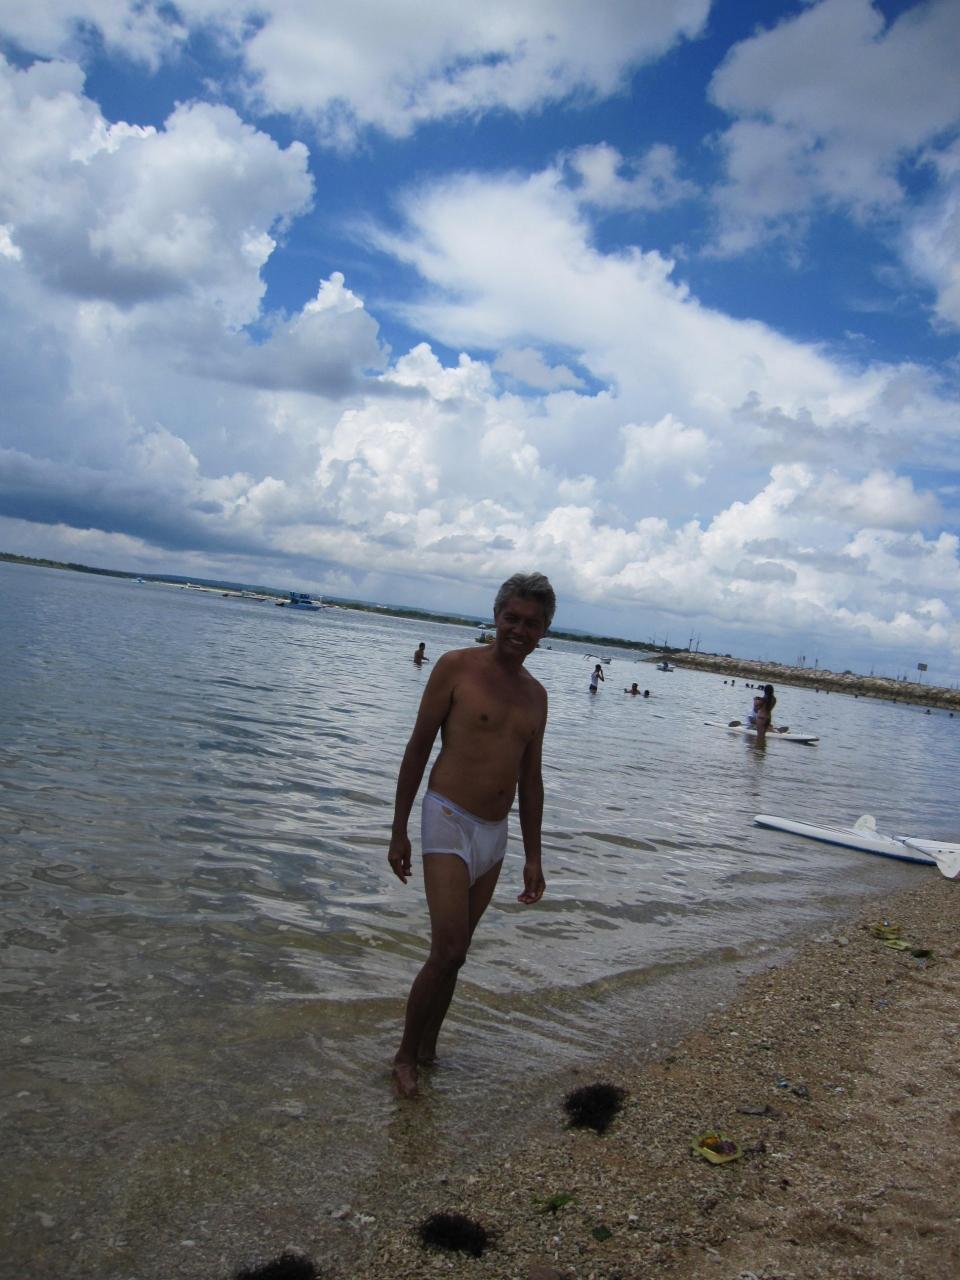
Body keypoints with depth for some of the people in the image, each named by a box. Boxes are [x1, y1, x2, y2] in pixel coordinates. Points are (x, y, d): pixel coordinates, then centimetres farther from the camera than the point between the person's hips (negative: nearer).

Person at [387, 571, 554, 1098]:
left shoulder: (535, 694, 10)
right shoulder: (457, 667, -7)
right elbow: (418, 747, -4)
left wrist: (532, 857, 14)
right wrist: (399, 830, -5)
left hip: (495, 835, 6)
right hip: (449, 822, -5)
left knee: (454, 952, 12)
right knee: (448, 951, -10)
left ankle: (427, 1049, 28)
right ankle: (404, 1055, 10)